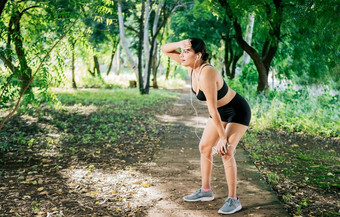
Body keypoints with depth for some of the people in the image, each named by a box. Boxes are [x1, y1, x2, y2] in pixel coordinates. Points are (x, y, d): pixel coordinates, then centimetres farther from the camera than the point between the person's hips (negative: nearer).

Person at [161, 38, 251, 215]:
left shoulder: (206, 74, -36)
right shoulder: (192, 65, -11)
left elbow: (212, 110, -32)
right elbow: (165, 49, -4)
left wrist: (223, 137, -27)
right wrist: (182, 44, -23)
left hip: (238, 112, -9)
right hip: (222, 111, 9)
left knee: (225, 152, -19)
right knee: (204, 147, 7)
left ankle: (233, 200, -7)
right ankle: (205, 191, 19)